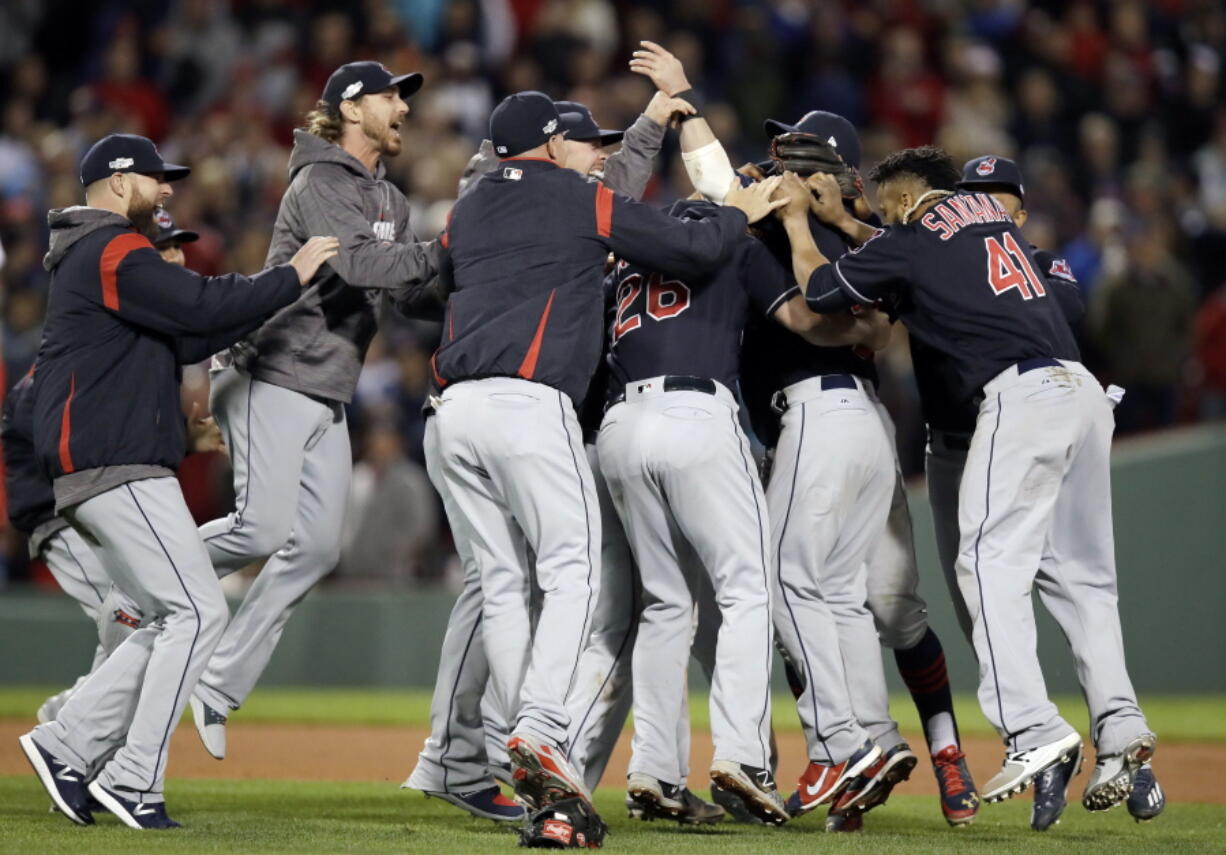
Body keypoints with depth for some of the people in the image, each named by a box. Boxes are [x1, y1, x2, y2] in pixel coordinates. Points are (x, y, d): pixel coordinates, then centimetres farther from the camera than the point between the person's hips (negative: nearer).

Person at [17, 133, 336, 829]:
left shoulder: (100, 258, 25)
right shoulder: (115, 251, -9)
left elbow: (188, 339, 20)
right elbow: (203, 307, -20)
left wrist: (274, 291, 10)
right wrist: (291, 277, -10)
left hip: (92, 476, 11)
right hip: (115, 467, -11)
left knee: (176, 621, 11)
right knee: (198, 613, -12)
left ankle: (68, 746, 8)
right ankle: (133, 781, -13)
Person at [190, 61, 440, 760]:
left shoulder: (390, 202, 18)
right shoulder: (321, 184, -9)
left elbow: (416, 295, 11)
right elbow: (357, 266, -25)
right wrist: (448, 250, -25)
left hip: (328, 399, 9)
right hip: (271, 380, -9)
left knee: (316, 548, 1)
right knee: (264, 527, -21)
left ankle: (219, 691, 6)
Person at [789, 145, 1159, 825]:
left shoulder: (908, 241, 5)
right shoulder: (991, 210, 25)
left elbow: (818, 289, 15)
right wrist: (833, 215, 44)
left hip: (1021, 393, -8)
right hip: (1084, 390, 8)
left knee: (991, 563, -8)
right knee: (1082, 571, 9)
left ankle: (1032, 729, -21)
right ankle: (1121, 728, -3)